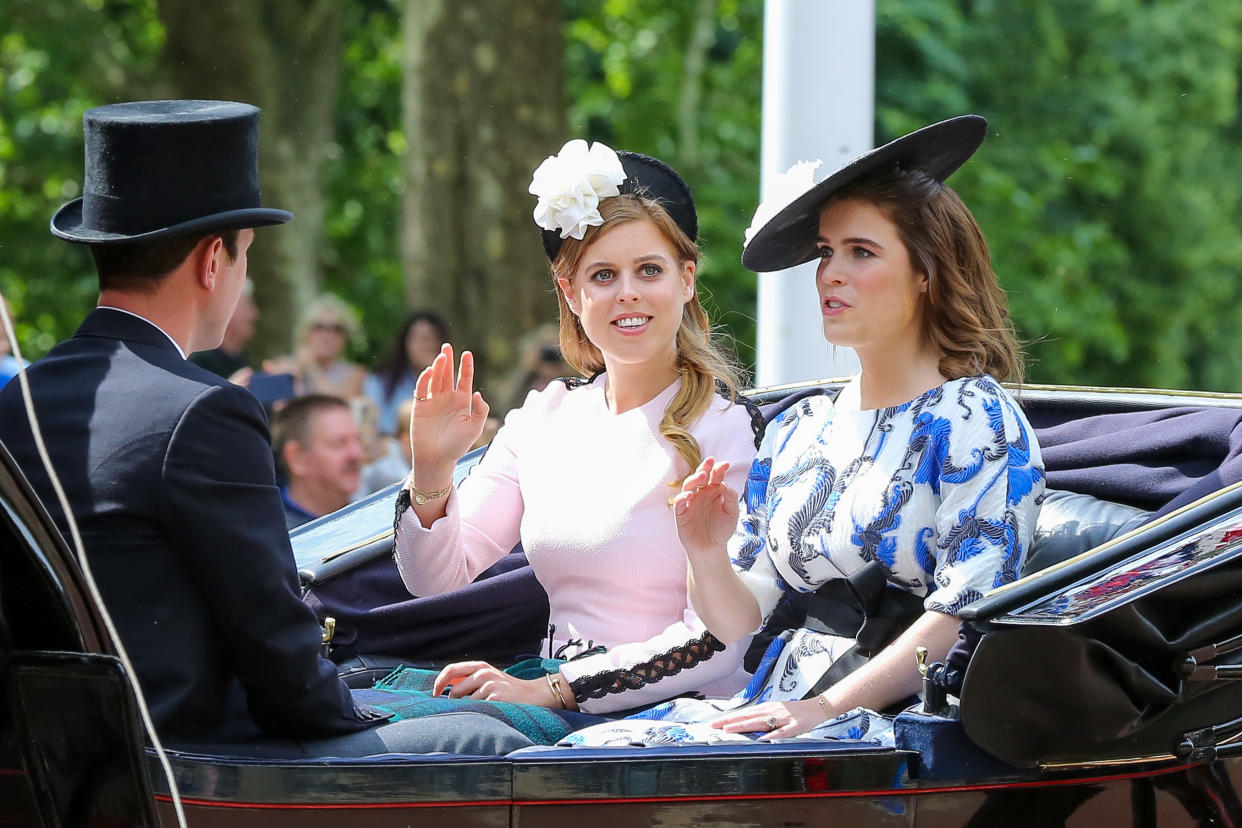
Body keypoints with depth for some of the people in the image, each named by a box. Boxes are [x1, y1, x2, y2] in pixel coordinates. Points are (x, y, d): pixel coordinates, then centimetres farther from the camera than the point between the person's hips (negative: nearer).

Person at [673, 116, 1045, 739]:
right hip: (786, 712, 6)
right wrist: (707, 557, -6)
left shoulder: (973, 417, -2)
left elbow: (967, 613, -13)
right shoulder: (796, 431, 18)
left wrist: (830, 706, -22)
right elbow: (746, 626, 16)